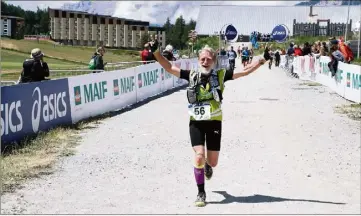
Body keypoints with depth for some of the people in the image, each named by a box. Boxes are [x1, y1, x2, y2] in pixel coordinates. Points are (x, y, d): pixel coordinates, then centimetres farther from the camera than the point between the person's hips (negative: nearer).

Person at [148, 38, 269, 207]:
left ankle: (207, 165, 49)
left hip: (214, 122, 0)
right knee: (199, 157, -14)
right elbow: (169, 68, 1)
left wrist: (261, 61, -9)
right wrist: (155, 52, -8)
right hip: (196, 122, 0)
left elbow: (245, 71, -1)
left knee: (213, 161, 7)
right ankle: (201, 193, 5)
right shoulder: (192, 75, 0)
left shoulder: (220, 74, -3)